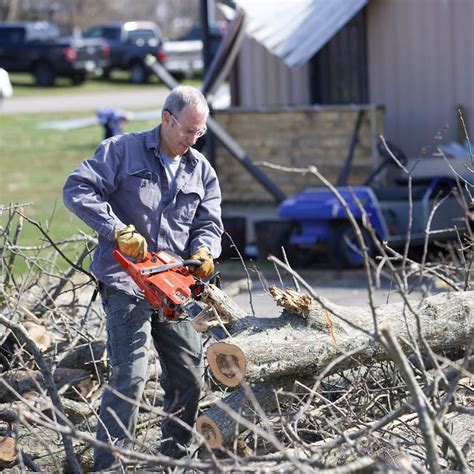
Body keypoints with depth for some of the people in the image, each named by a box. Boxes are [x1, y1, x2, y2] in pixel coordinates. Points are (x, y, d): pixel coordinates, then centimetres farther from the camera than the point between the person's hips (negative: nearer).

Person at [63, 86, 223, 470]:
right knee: (130, 375, -16)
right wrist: (119, 230, -20)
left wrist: (203, 253, -12)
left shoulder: (202, 171, 12)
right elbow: (77, 189, -11)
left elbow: (209, 224, 11)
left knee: (189, 378, 8)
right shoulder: (122, 151, -3)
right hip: (126, 283, -6)